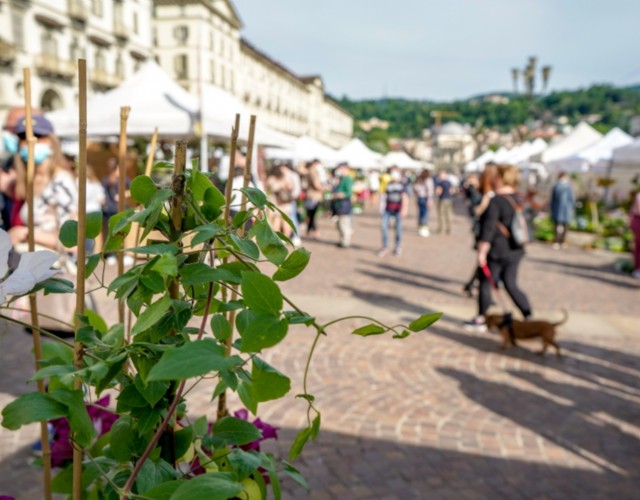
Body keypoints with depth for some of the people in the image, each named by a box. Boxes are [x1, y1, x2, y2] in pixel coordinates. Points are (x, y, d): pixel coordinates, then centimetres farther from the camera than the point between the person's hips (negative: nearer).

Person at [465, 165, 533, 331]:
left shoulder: (496, 202, -17)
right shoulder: (518, 200, 8)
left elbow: (489, 229, -19)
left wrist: (482, 252, -16)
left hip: (497, 251, -7)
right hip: (515, 251, 8)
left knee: (485, 283, 7)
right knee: (511, 285, 12)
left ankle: (481, 320, 17)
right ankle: (528, 317, 5)